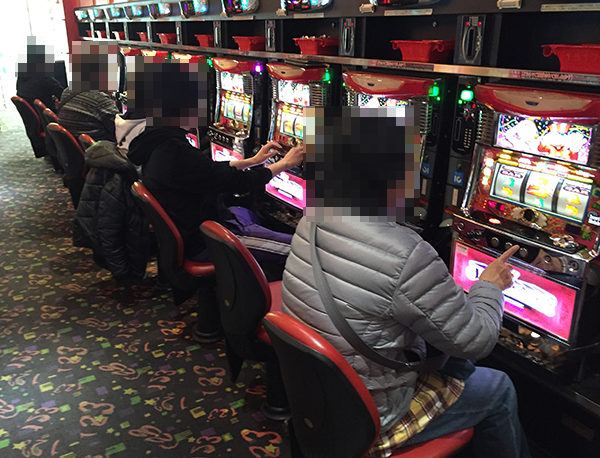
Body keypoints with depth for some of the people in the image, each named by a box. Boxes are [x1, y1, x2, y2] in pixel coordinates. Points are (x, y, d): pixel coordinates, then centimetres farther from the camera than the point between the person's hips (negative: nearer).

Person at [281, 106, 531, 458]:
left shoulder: (315, 218, -8)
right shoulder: (406, 256, -31)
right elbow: (476, 341, -15)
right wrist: (490, 287, 2)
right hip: (363, 422, -7)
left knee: (450, 357, 26)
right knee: (498, 389, 15)